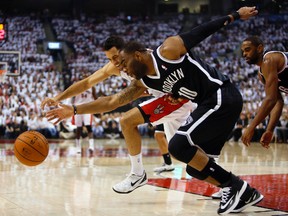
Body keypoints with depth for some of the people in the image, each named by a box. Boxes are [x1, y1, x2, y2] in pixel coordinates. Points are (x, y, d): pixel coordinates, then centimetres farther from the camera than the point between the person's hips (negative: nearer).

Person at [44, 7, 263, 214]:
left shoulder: (168, 50, -12)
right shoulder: (143, 83, 9)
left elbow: (202, 31, -3)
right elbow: (112, 101, 9)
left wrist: (234, 16, 5)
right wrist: (74, 110, 5)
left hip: (223, 97, -9)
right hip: (210, 104, 9)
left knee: (178, 146, -16)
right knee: (195, 166, 7)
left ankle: (235, 186, -9)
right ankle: (246, 194, 15)